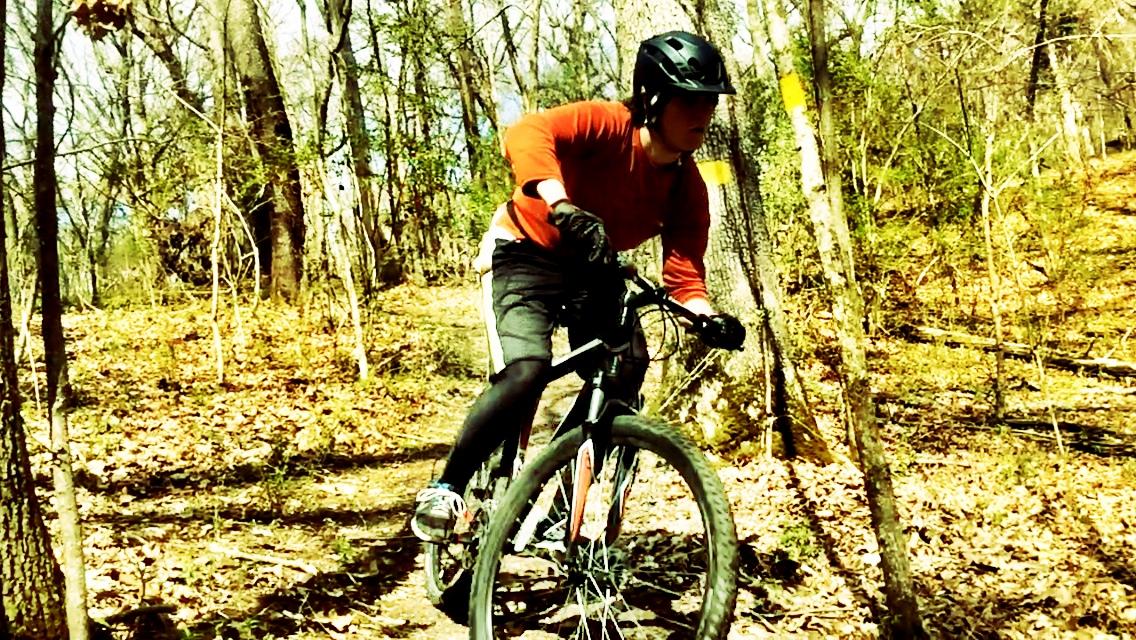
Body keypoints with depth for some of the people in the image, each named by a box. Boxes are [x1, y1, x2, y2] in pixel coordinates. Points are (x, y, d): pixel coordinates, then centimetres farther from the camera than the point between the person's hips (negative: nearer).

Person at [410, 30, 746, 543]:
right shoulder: (607, 126, -26)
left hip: (592, 270, 6)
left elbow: (684, 272, -11)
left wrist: (706, 316, -32)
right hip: (525, 252, -6)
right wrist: (562, 205, -58)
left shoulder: (688, 190, -11)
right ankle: (446, 488, -9)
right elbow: (527, 134, -43)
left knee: (627, 367, -15)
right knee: (527, 369, -27)